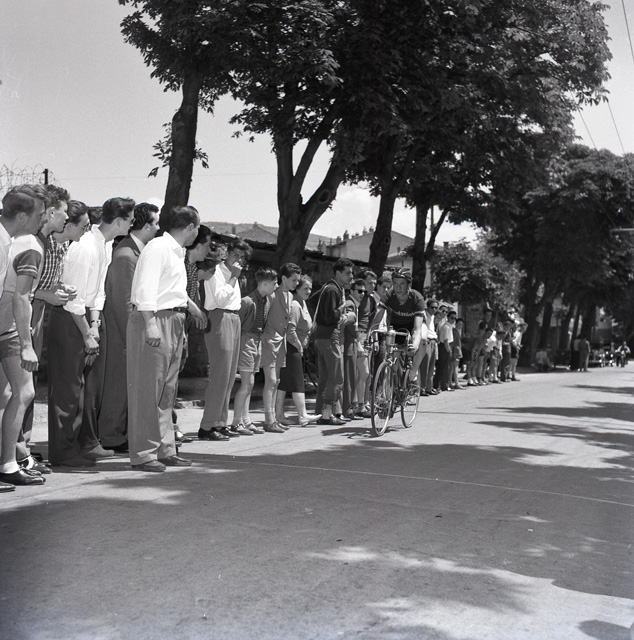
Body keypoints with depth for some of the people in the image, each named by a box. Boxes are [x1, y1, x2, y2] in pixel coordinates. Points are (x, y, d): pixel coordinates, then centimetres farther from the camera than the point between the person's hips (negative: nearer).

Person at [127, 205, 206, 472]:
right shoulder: (157, 247, -10)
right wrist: (150, 324, -28)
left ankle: (165, 450, 18)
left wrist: (194, 309, 49)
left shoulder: (177, 252, 21)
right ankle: (142, 454, -2)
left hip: (173, 323, 10)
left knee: (167, 391, 12)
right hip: (154, 320, -10)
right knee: (147, 390, -6)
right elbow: (146, 288, -20)